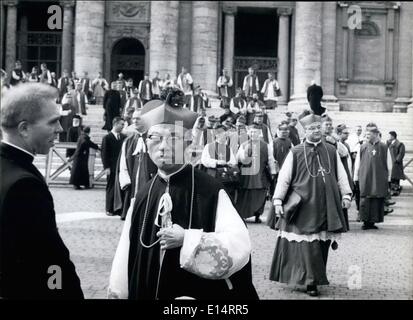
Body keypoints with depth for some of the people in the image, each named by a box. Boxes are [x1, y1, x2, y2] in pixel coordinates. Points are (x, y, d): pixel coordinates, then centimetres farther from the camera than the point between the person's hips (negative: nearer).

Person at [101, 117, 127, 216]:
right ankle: (109, 209, 12)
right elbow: (104, 153, -3)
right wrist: (106, 167, -9)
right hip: (112, 168, -3)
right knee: (111, 188, 4)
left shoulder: (124, 137, 9)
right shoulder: (107, 138, -2)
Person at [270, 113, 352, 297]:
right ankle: (311, 281, 3)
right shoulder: (295, 153, -1)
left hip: (326, 206, 3)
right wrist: (278, 200, -5)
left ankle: (317, 278, 21)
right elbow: (283, 177, 0)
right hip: (303, 206, -3)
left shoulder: (331, 151, 8)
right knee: (307, 245, -4)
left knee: (321, 244, 7)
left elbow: (341, 175, 11)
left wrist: (345, 194, 1)